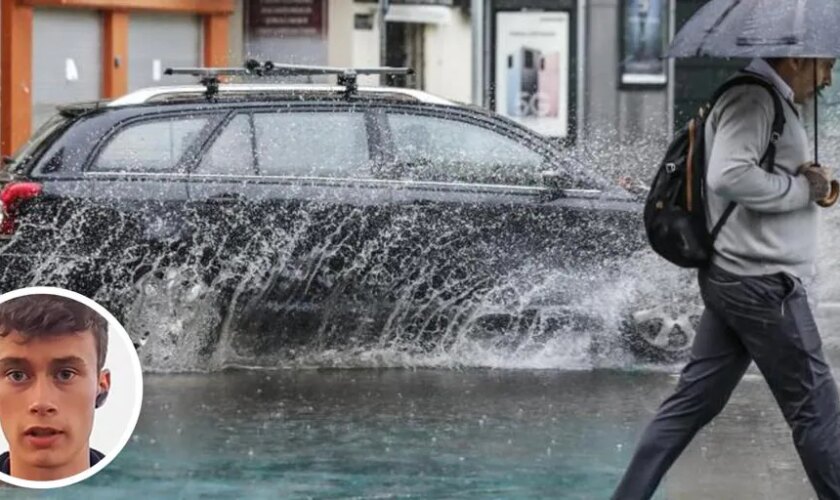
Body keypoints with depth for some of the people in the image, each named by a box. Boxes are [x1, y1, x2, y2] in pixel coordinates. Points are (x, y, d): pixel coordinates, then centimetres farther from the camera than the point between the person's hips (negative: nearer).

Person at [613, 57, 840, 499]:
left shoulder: (769, 100, 19)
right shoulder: (754, 98, -15)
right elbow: (729, 176, -27)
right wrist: (803, 188, -17)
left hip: (732, 278, 11)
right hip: (763, 281, -11)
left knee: (693, 401, 10)